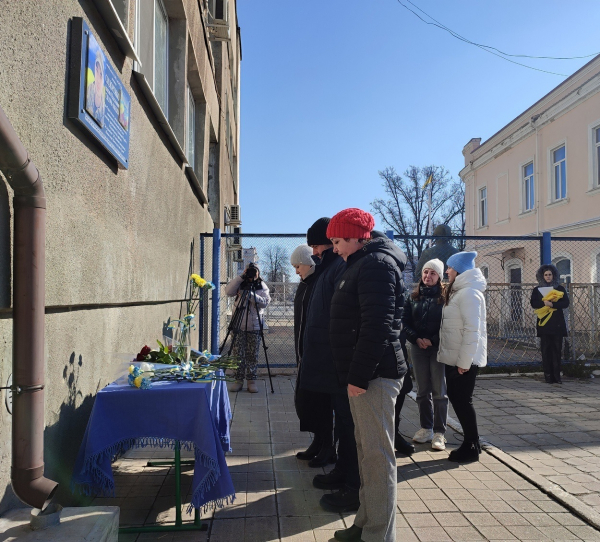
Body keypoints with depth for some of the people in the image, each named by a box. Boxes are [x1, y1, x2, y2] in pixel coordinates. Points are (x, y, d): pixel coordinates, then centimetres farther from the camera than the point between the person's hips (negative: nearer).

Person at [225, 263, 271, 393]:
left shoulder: (262, 286, 5)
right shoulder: (240, 284, 6)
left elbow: (265, 302, -8)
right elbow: (228, 292, -12)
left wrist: (252, 295, -22)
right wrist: (241, 277, -16)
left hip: (254, 327, 0)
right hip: (238, 325, 1)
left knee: (252, 355, 3)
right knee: (238, 354, 3)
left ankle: (251, 381, 12)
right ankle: (238, 380, 13)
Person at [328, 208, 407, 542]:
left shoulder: (376, 263, -12)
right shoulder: (363, 264, 19)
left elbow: (377, 325, -23)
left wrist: (359, 376, -22)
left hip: (375, 376, -11)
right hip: (365, 375, 11)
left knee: (377, 455, -3)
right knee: (367, 450, 17)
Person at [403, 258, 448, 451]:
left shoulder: (444, 298, -2)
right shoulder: (413, 298, 9)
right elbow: (405, 322, 5)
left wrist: (432, 340, -15)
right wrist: (417, 339, -9)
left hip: (438, 348, -4)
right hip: (417, 348, 4)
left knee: (439, 392, 0)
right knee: (422, 391, 10)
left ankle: (439, 432, 8)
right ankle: (426, 428, 21)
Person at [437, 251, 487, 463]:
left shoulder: (469, 293, -17)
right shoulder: (458, 291, 15)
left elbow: (472, 330, -22)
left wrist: (464, 361, -22)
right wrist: (456, 359, 13)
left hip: (464, 359, -10)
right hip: (454, 357, 10)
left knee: (462, 400, 0)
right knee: (455, 398, 15)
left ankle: (472, 447, 14)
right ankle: (471, 443, 27)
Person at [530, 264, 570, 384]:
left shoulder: (560, 289, 12)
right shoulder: (537, 290, 11)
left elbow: (566, 303, -1)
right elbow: (533, 303, -3)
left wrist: (552, 304, -14)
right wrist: (545, 303, -19)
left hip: (557, 323, 1)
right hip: (544, 324, 0)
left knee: (557, 349, -2)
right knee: (546, 350, -2)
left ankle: (557, 376, 2)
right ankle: (548, 376, 0)